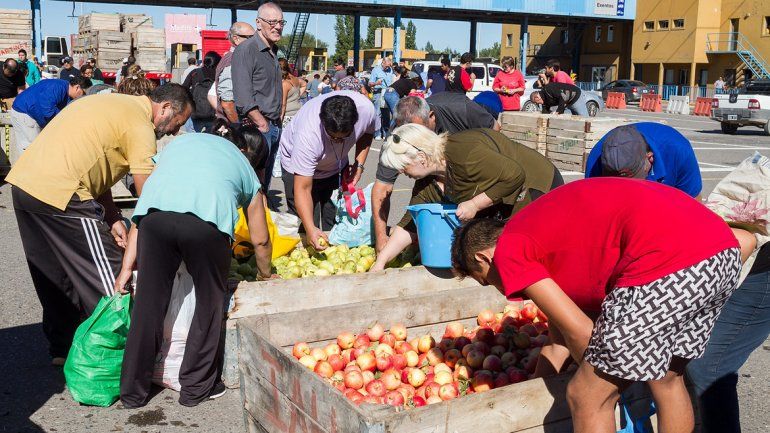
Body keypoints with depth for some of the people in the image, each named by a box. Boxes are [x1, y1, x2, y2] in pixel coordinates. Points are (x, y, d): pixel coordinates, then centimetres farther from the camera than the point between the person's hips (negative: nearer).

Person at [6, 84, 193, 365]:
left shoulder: (117, 104, 20)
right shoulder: (140, 125, -9)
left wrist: (112, 219, 9)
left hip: (22, 181, 10)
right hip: (60, 194, -10)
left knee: (54, 276, 20)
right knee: (106, 275, 1)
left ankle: (61, 348, 32)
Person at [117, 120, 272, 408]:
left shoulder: (182, 140, 38)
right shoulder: (245, 168, 33)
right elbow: (260, 241, 35)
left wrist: (128, 266, 29)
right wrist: (265, 276, 55)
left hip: (156, 213, 2)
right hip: (207, 221, -2)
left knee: (149, 301, 15)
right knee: (210, 301, 19)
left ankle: (132, 392, 26)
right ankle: (197, 387, 28)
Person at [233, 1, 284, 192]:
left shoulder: (273, 51, 17)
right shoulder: (245, 51, -10)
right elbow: (243, 97, -17)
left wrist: (278, 123, 13)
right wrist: (262, 124, -17)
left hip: (274, 126, 8)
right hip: (256, 126, -8)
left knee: (265, 181, 13)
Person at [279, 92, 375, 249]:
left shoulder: (366, 108, -31)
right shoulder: (308, 135, -43)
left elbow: (367, 132, -3)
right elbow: (302, 189, -39)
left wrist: (359, 164, -12)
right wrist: (310, 229, -49)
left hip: (337, 165, 4)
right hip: (298, 167, -4)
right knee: (304, 226, -10)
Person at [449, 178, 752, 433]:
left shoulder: (508, 251, 6)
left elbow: (578, 332, 3)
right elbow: (559, 342, 35)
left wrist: (601, 376, 22)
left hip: (668, 263, -10)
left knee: (587, 397, 8)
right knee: (667, 378, 30)